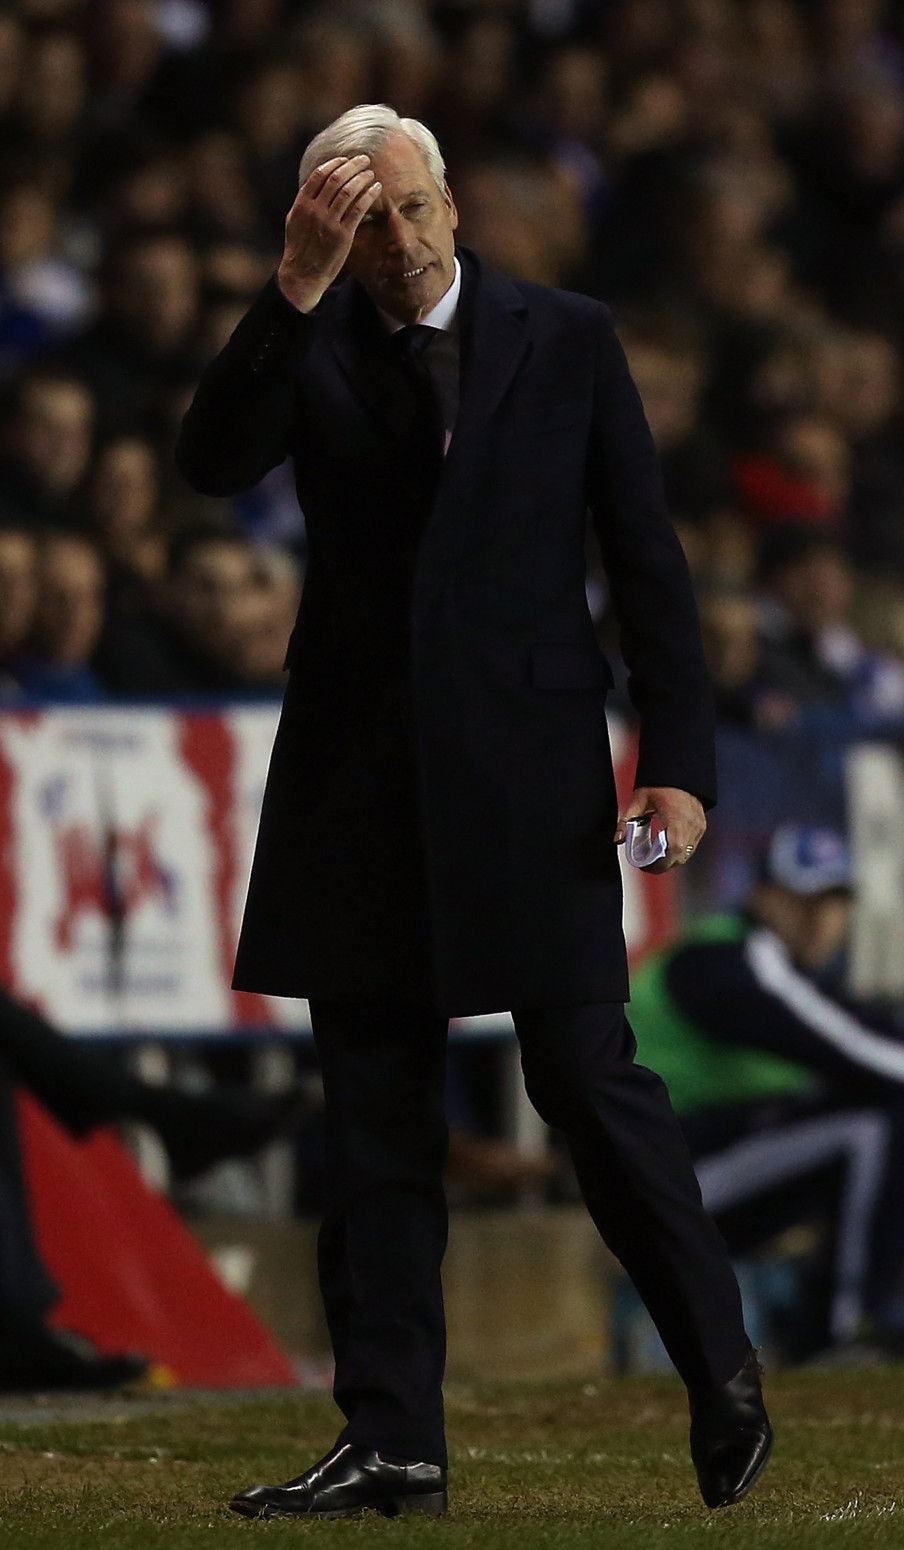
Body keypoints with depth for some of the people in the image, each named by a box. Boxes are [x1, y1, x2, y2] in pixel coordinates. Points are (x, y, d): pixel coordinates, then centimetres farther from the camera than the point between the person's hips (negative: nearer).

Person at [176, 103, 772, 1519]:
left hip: (530, 770, -2)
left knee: (587, 1075, -6)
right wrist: (300, 285, -20)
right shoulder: (307, 350, 7)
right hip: (363, 781, 3)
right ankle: (392, 1443, 8)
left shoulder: (566, 340, 3)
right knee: (376, 1123, 4)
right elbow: (213, 462, -13)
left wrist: (677, 760, -6)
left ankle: (721, 1371, 11)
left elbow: (647, 561, 3)